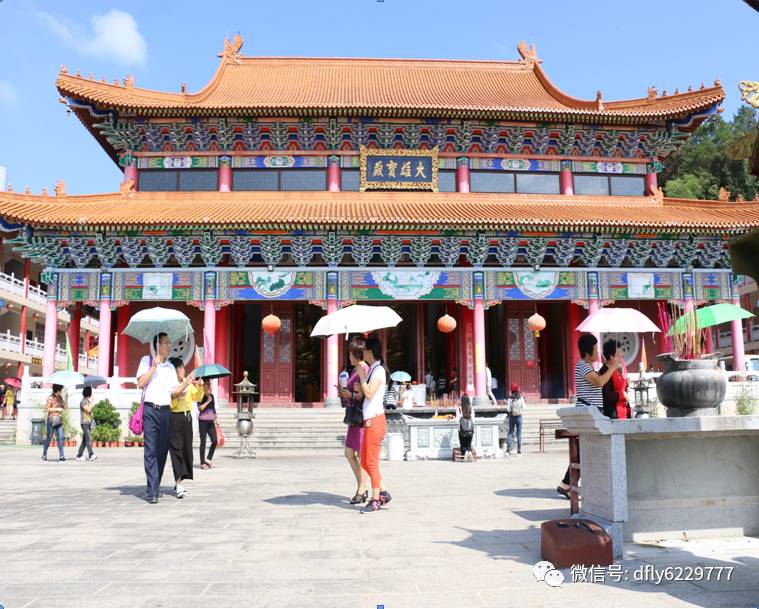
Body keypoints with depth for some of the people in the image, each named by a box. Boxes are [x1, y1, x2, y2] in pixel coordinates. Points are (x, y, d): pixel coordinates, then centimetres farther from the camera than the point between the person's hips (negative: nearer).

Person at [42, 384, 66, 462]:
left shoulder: (60, 397, 12)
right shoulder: (50, 397, -5)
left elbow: (64, 408, 12)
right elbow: (48, 409, -8)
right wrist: (57, 409, -16)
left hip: (59, 420, 5)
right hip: (51, 419, -5)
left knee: (60, 437, -4)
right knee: (49, 437, 4)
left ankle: (61, 456, -8)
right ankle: (44, 455, 20)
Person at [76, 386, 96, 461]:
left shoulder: (88, 401, 18)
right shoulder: (83, 401, -10)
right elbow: (88, 410, -22)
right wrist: (91, 401, -12)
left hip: (89, 422, 9)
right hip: (85, 423, -9)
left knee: (84, 440, 8)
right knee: (88, 439, -15)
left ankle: (79, 455, 12)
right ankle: (91, 455, -21)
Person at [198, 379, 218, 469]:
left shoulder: (211, 396, 13)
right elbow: (200, 408, -16)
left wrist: (215, 420, 17)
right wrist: (208, 401, -16)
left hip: (211, 421, 5)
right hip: (203, 421, -5)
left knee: (215, 441, -5)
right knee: (203, 442, 0)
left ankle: (208, 458, 12)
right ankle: (202, 463, 7)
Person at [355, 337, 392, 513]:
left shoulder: (379, 370, -10)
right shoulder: (371, 370, 16)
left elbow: (369, 394, -20)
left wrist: (361, 377, -10)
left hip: (375, 420, -9)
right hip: (369, 420, 9)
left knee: (371, 461, -5)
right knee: (365, 461, 12)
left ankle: (376, 500, 3)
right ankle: (383, 492, 19)